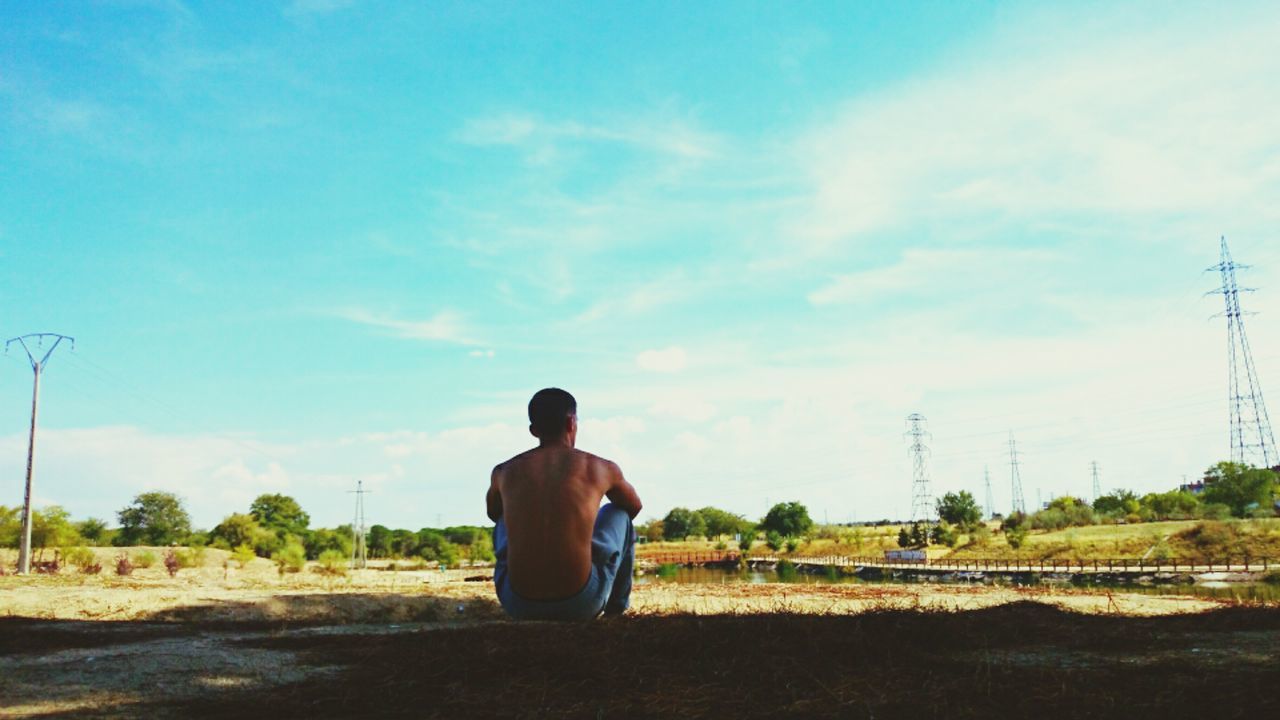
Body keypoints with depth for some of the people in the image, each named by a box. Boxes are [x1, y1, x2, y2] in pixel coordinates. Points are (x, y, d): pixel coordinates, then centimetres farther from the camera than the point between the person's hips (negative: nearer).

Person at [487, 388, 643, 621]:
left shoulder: (503, 472, 6)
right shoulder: (601, 469, 1)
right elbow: (634, 507, 24)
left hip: (518, 606, 2)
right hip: (581, 605, -2)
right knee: (619, 514, 24)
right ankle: (617, 604, 39)